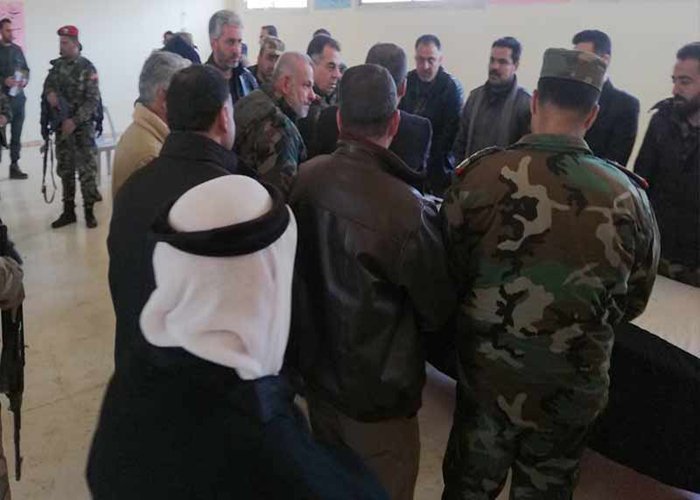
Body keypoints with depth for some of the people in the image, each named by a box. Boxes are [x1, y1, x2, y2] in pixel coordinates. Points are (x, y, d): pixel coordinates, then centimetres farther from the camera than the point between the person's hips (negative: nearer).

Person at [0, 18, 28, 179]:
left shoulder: (18, 49, 13)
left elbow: (26, 69, 17)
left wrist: (25, 80, -2)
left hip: (19, 97, 4)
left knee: (17, 134, 7)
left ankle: (14, 166, 13)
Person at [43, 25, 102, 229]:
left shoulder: (87, 68, -9)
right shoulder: (57, 65, 8)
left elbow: (93, 100, -14)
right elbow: (48, 84, 20)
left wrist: (75, 121, -20)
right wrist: (49, 93, -5)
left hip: (83, 126, -6)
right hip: (61, 125, 6)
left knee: (86, 170, -3)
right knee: (65, 170, 10)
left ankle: (89, 211, 7)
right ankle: (68, 211, 20)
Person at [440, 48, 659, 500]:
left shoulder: (480, 174, -18)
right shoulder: (630, 195, -13)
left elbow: (448, 269, -6)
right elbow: (634, 300, 2)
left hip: (488, 374, -1)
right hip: (575, 387, 1)